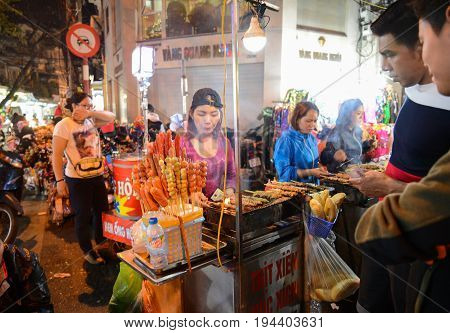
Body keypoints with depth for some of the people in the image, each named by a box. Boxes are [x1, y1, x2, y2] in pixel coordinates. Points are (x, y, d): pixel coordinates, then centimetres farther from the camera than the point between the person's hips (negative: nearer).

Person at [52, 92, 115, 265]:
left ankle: (102, 242, 39)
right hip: (77, 179, -6)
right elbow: (56, 155, -15)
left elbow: (111, 117, 2)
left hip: (97, 175, 6)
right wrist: (60, 181, -17)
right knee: (83, 216, 9)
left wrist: (92, 113, -12)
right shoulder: (64, 125, -13)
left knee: (102, 211, 17)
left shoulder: (91, 121, 5)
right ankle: (88, 251, 26)